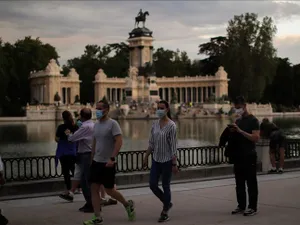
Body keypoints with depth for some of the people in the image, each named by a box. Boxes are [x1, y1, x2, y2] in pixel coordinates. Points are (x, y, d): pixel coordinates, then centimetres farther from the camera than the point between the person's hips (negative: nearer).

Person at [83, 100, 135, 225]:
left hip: (108, 163, -7)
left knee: (109, 190, 2)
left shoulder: (112, 123, -12)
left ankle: (127, 204, 27)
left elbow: (119, 142, -20)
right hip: (96, 162, 7)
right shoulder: (96, 124, 10)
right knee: (94, 189, 2)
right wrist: (92, 158, 17)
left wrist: (112, 158, -28)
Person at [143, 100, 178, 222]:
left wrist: (174, 163, -15)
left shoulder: (171, 125, -11)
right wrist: (146, 157, 10)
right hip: (156, 159, 6)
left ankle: (165, 212, 18)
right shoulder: (155, 124, 5)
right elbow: (151, 143, 11)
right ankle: (167, 203, 29)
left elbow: (173, 146, -13)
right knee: (152, 185, 5)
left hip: (167, 160, -6)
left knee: (165, 186, 4)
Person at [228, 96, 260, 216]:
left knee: (251, 182, -2)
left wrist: (240, 131, -21)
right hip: (238, 156, 7)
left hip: (249, 156, -7)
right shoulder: (238, 121, 15)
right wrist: (232, 132, 1)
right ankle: (241, 206, 18)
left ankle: (252, 207, 3)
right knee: (239, 183, 10)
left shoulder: (253, 120, -7)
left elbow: (256, 138, -17)